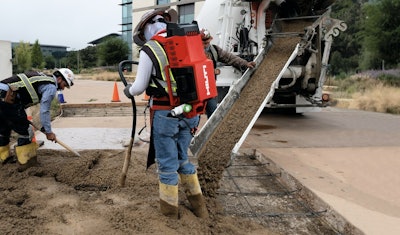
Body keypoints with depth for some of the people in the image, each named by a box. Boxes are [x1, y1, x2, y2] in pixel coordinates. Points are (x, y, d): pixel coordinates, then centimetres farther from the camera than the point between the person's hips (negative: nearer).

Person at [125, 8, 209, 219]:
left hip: (165, 114, -6)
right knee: (182, 157, 21)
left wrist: (128, 91, 19)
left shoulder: (149, 50, -9)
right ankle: (198, 204, 28)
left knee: (167, 161, 8)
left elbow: (140, 87, -3)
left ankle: (169, 208, 21)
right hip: (188, 111, 6)